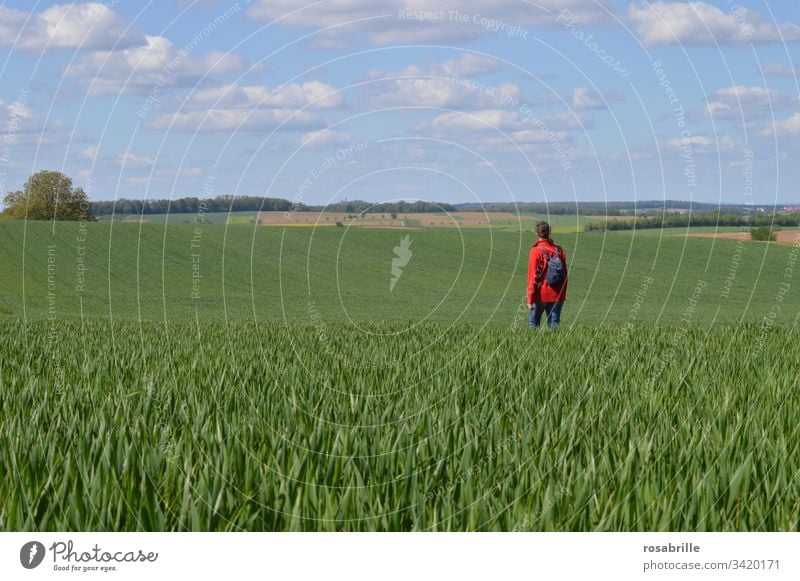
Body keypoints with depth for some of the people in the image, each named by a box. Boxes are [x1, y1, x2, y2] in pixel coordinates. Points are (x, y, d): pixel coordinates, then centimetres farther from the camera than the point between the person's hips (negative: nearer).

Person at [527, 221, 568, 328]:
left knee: (533, 323, 7)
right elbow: (565, 275, 6)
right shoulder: (559, 250, 3)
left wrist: (530, 299, -8)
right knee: (554, 324, 7)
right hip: (557, 296, 4)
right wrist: (563, 295, 14)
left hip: (541, 295, -4)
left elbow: (532, 276, -11)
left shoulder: (536, 251, -9)